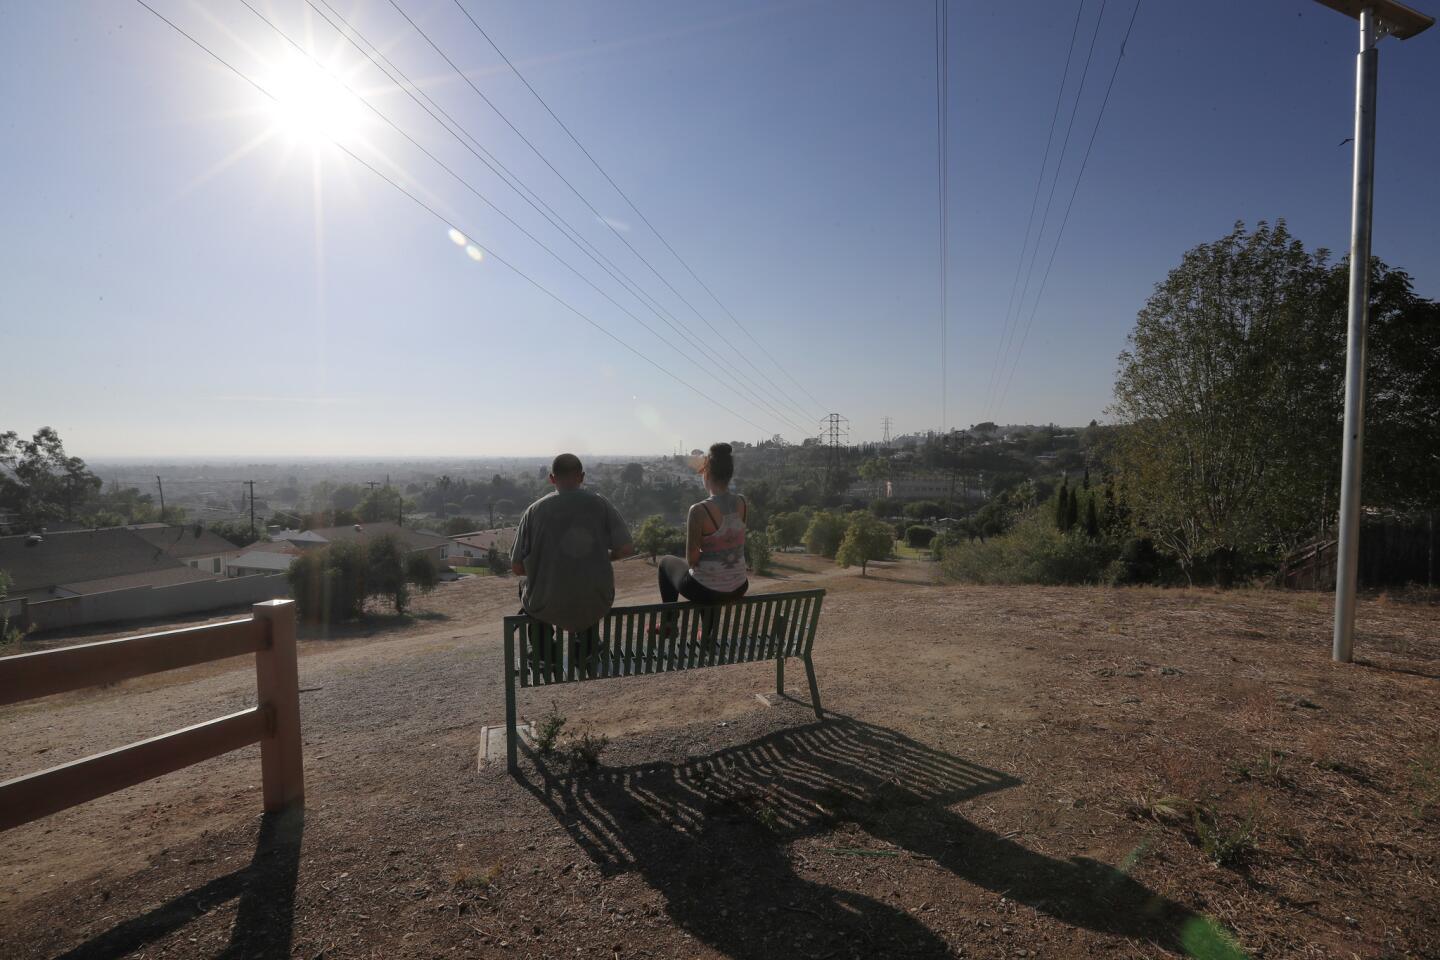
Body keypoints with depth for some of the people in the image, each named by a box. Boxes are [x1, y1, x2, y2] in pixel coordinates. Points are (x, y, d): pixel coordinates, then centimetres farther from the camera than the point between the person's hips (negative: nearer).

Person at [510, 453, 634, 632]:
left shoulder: (534, 510, -8)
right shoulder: (600, 504, -6)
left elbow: (517, 567, -5)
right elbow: (627, 548, -9)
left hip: (548, 611, -1)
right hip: (595, 608, 1)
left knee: (526, 584, 31)